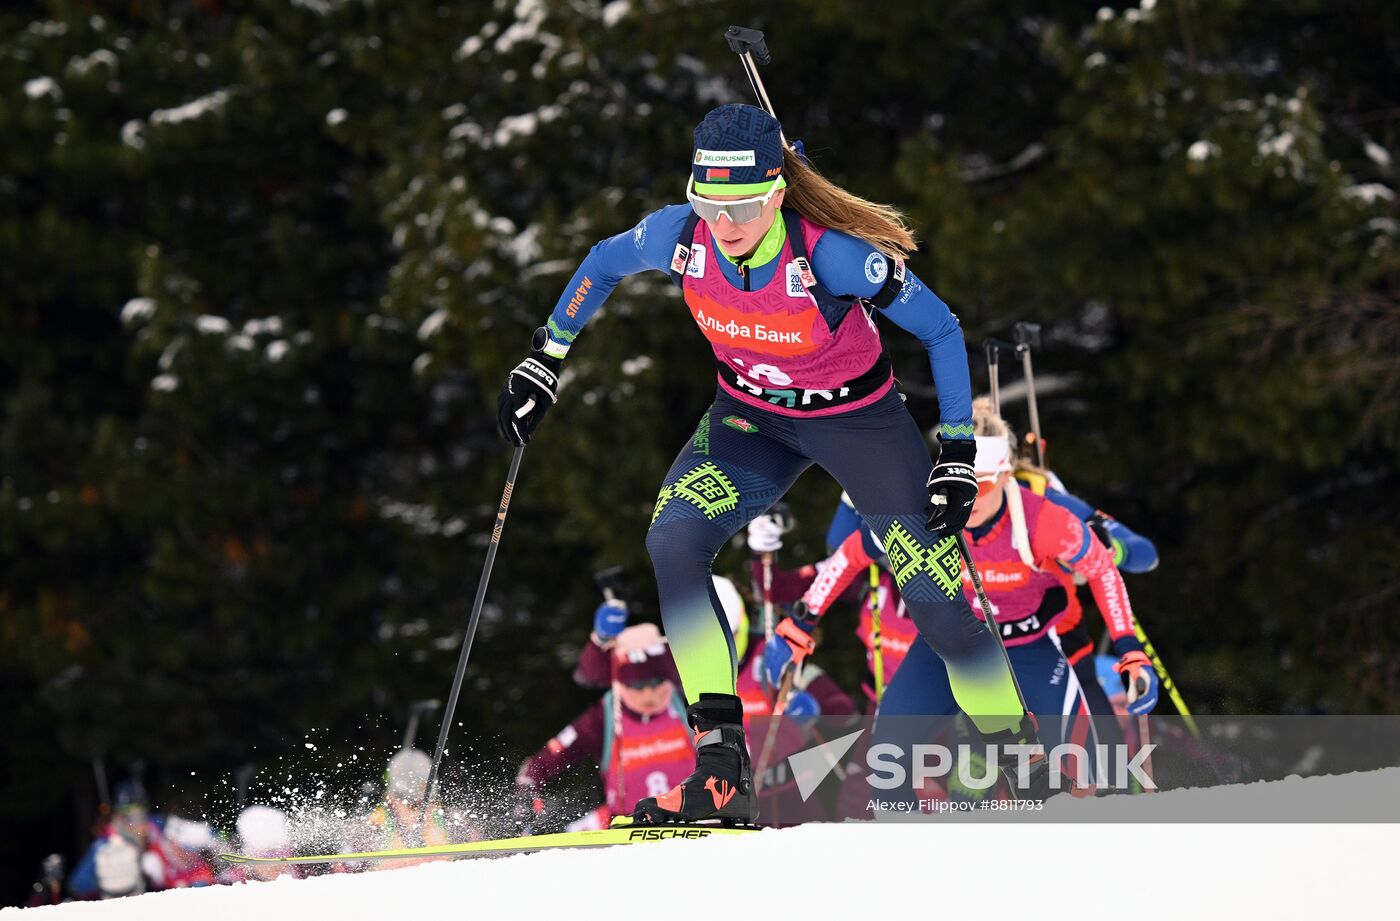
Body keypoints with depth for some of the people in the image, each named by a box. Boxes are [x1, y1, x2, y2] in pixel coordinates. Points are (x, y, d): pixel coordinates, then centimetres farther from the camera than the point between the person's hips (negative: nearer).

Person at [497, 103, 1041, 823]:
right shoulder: (679, 236, -23)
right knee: (671, 543, -22)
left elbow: (941, 330, -19)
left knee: (934, 594, -10)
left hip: (856, 417, -3)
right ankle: (722, 767, -20)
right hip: (752, 415, 3)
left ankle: (1018, 756, 15)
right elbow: (603, 264, 2)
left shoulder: (832, 254, -33)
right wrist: (543, 361, 3)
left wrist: (958, 454, -19)